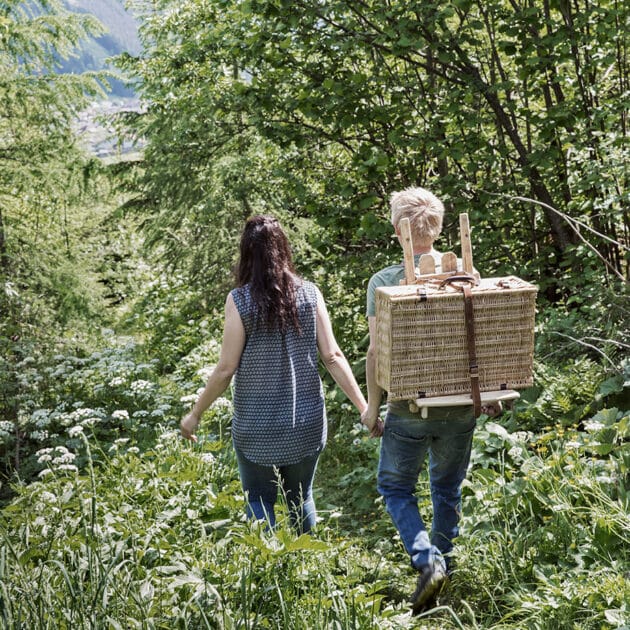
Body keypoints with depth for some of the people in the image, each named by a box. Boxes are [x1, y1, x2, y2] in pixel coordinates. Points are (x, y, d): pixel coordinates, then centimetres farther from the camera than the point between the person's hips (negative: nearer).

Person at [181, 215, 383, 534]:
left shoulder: (239, 300, -12)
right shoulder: (309, 293, -4)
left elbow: (226, 369, -10)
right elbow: (332, 357, -5)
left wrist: (195, 414, 2)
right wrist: (365, 407, 1)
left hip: (257, 429, -3)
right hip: (307, 423, 3)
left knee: (259, 503, 11)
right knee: (301, 499, 19)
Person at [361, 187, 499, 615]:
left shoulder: (384, 282, -12)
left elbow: (377, 350, -11)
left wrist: (372, 405, 2)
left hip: (410, 408, -3)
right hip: (461, 405, 3)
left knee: (395, 486, 15)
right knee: (448, 487, 22)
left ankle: (427, 560, -4)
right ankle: (443, 561, 34)